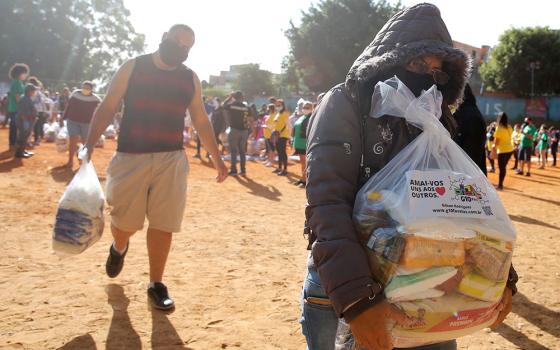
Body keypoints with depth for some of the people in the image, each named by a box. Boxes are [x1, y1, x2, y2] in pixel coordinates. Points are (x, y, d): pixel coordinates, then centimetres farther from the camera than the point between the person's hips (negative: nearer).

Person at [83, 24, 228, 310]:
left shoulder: (190, 79, 9)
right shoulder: (133, 67, 1)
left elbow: (201, 121, 16)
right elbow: (107, 108, -1)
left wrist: (217, 158, 14)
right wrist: (88, 145, -11)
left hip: (171, 160, 2)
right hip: (131, 157, -2)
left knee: (163, 224, 0)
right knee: (125, 220, 5)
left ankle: (156, 284, 15)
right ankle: (119, 248, 42)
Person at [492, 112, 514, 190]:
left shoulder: (499, 128, -14)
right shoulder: (509, 127, 6)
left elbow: (497, 141, -14)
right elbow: (509, 137, 10)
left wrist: (494, 145, 7)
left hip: (503, 150, -7)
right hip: (510, 149, 7)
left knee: (501, 168, 1)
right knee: (503, 167, 16)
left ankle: (500, 185, 5)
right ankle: (500, 184, 22)